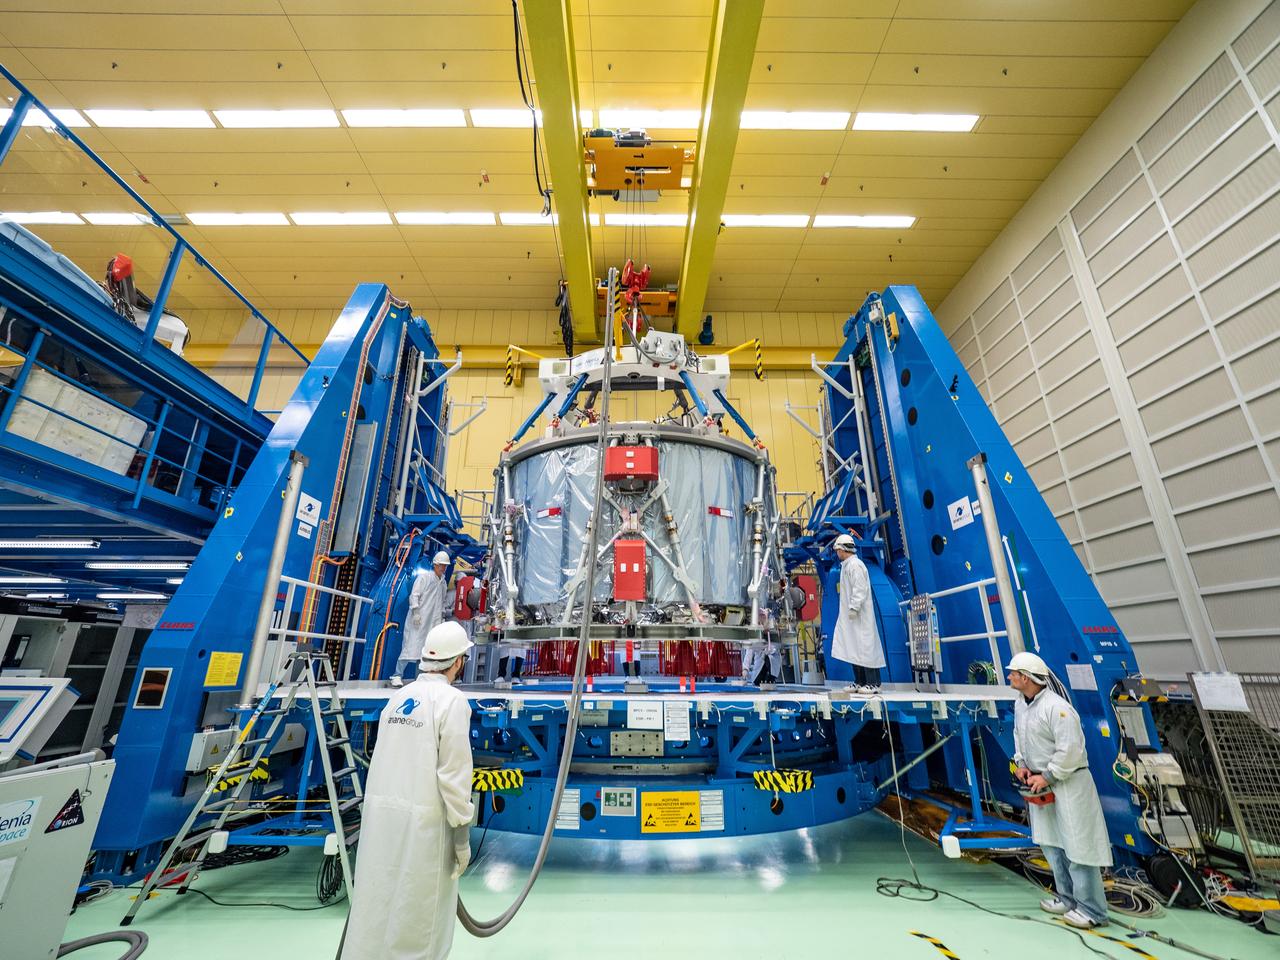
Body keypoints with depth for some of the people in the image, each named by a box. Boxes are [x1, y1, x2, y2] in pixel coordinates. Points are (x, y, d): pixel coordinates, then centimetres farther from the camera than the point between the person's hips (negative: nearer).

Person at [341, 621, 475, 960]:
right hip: (422, 818, -7)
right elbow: (455, 773, -16)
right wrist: (462, 834, -8)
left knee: (376, 896, 18)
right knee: (419, 910, 7)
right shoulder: (452, 700, -16)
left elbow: (387, 758, 12)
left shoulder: (398, 696, 7)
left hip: (381, 809, 7)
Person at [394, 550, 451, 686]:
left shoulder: (443, 582, 16)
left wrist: (442, 616, 17)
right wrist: (415, 612, -18)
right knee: (411, 645, -7)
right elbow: (414, 595, -10)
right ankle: (398, 675, 2)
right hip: (418, 619, -6)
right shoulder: (424, 576, -3)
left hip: (433, 622, 6)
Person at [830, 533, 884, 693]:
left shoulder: (855, 565, -14)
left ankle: (873, 683, 2)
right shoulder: (847, 565, 17)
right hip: (850, 615, 10)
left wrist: (854, 608, -22)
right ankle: (860, 682, 19)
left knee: (865, 647, -5)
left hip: (860, 615, -10)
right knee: (854, 648, 12)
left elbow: (860, 589, -21)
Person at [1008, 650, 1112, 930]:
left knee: (1077, 846, -1)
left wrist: (1046, 776, -17)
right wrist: (1022, 764, 5)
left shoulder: (1056, 707, -25)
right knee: (1051, 843, 17)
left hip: (1068, 783, -9)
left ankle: (1091, 911, 13)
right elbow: (1019, 735, 17)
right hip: (1042, 783, 9)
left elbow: (1070, 749, -24)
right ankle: (1068, 898, 32)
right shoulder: (1020, 704, 3)